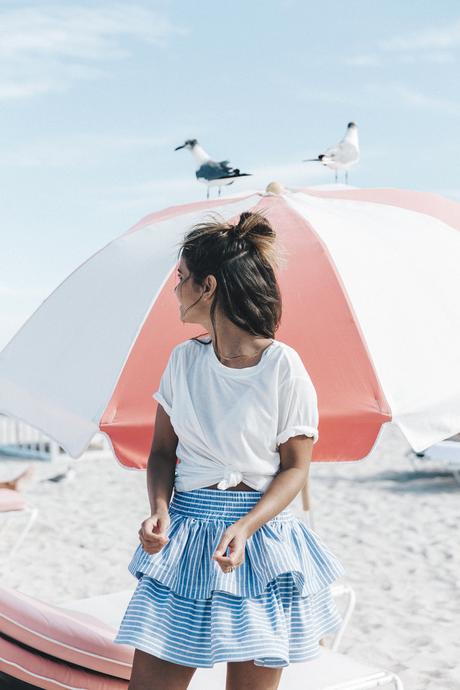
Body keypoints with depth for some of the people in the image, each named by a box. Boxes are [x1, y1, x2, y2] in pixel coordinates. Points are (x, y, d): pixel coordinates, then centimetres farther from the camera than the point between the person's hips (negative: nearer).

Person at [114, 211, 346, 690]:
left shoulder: (282, 366, -9)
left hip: (260, 531, -3)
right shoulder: (184, 359, 5)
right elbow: (162, 451, 10)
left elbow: (295, 467, -6)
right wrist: (160, 510, -9)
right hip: (185, 530, 4)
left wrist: (245, 527, -19)